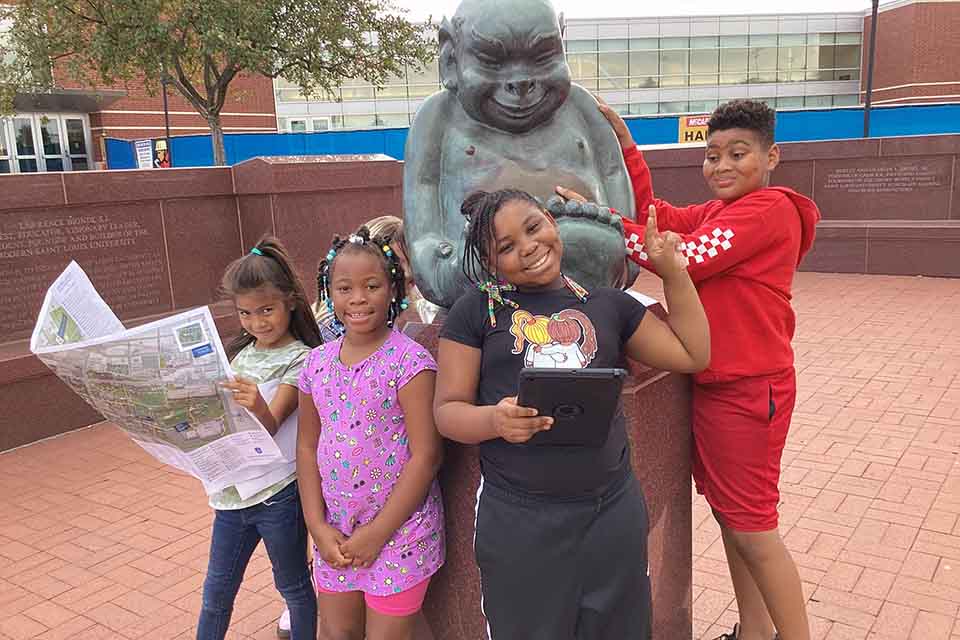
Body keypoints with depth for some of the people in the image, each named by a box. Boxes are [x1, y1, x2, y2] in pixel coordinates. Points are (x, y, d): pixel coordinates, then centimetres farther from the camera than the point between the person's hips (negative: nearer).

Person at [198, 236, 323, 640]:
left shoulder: (300, 360, -12)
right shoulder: (241, 353, 8)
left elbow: (270, 424, -22)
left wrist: (258, 406, -44)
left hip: (277, 496, -6)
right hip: (231, 491, 6)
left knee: (293, 587, 13)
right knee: (216, 593, 18)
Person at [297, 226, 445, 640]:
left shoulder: (409, 362, -15)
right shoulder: (318, 362, 2)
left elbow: (425, 456, -17)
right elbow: (307, 447, 7)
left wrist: (377, 533, -14)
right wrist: (318, 527, -2)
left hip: (398, 533, -5)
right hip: (335, 535, 5)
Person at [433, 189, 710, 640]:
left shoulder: (607, 303, 8)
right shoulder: (475, 311, 0)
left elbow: (693, 355, 14)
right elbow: (447, 410, -2)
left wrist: (674, 273, 8)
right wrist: (494, 419, -23)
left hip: (613, 511, 3)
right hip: (517, 518, -2)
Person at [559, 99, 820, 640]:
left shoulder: (769, 208, -16)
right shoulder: (718, 212, 12)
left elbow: (683, 259, -23)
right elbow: (660, 216, 10)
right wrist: (623, 140, 4)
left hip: (748, 388, -9)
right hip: (713, 382, 9)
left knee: (751, 529, 2)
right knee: (729, 513, 17)